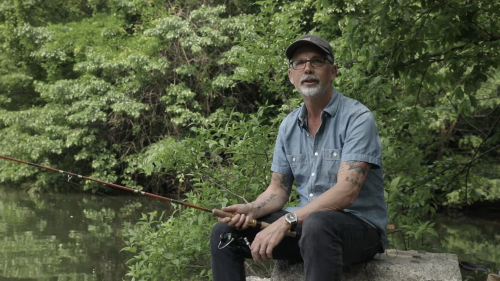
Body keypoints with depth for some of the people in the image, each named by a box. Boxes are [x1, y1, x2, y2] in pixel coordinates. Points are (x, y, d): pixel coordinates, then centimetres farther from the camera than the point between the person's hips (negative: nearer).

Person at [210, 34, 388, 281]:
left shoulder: (357, 118, -13)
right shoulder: (289, 126, 8)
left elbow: (346, 193, -24)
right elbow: (278, 190, 11)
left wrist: (286, 221, -31)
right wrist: (250, 209, -12)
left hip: (360, 226, -6)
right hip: (303, 224, 7)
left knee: (317, 225, -39)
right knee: (225, 232, -5)